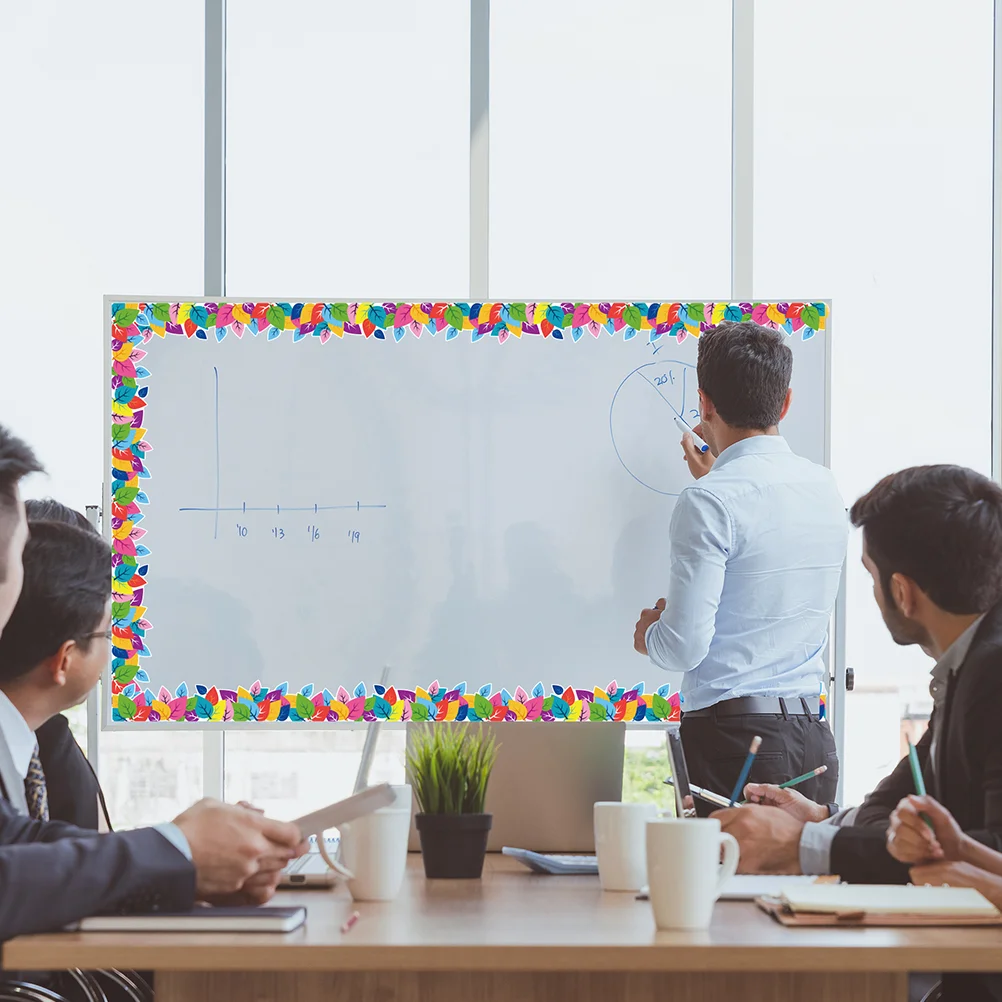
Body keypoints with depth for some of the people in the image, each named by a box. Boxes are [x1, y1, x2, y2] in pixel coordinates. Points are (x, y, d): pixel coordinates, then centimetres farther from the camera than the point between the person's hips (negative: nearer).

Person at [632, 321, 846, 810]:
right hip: (814, 742, 7)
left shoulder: (710, 501, -13)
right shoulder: (825, 488, 9)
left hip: (733, 738, -7)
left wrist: (649, 633, 8)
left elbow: (685, 646, -14)